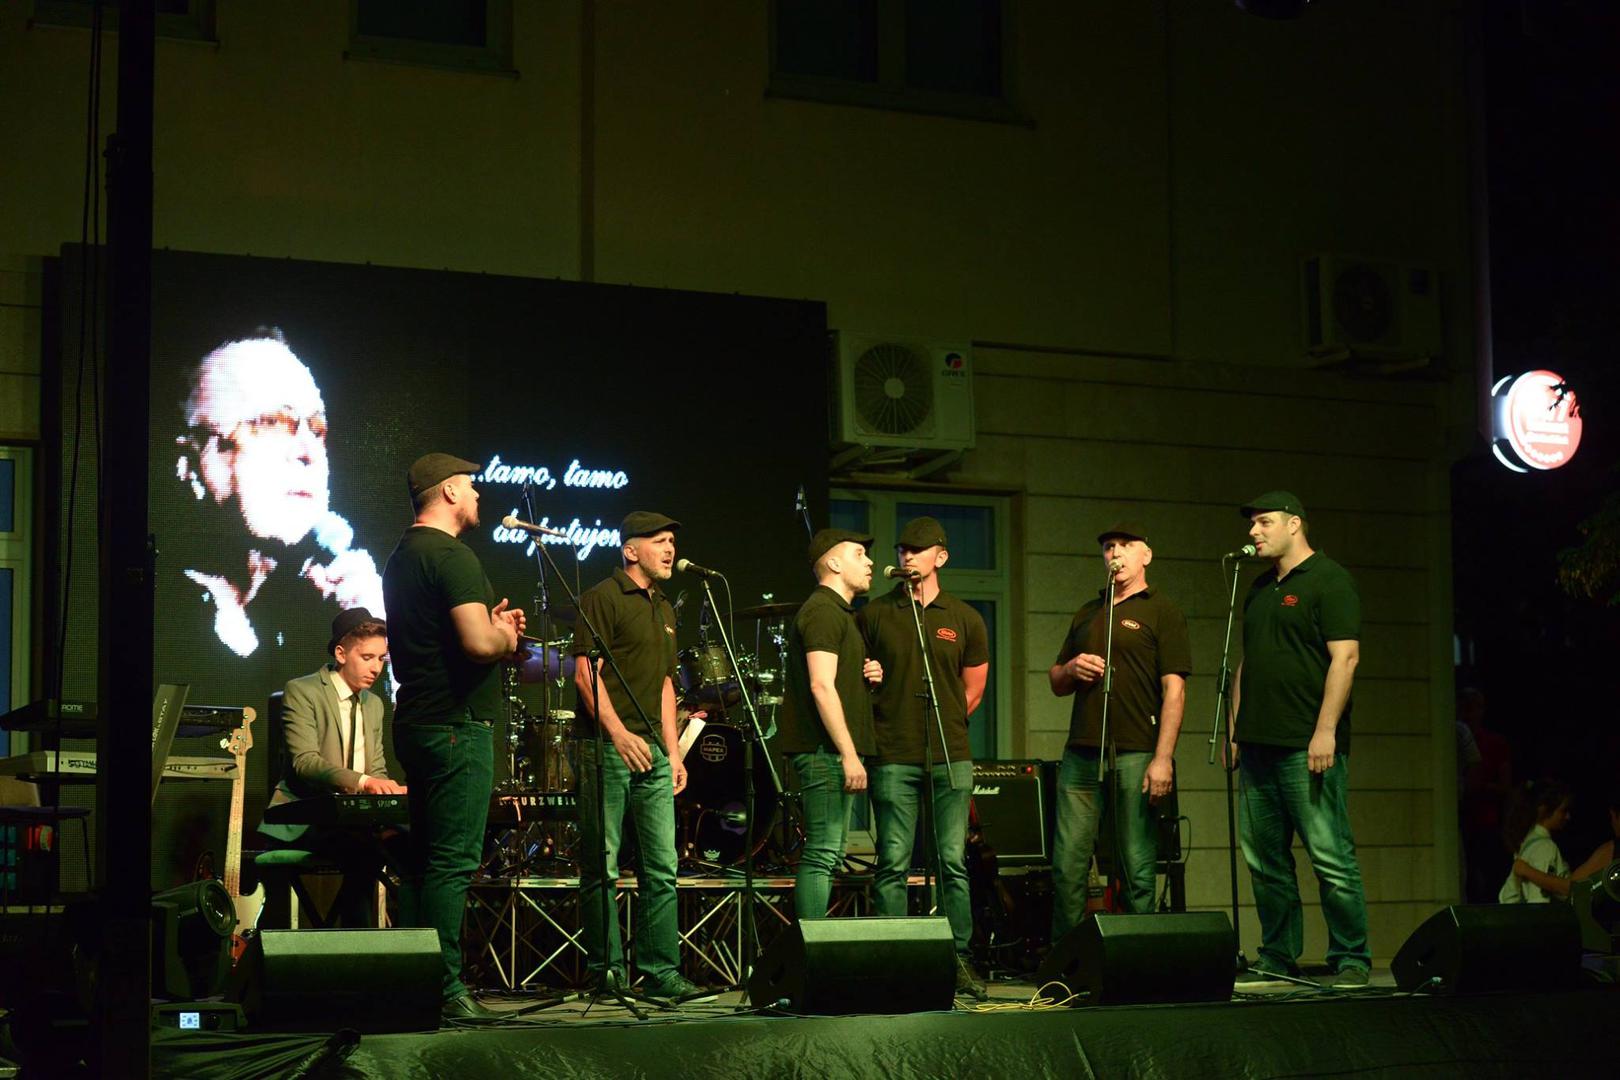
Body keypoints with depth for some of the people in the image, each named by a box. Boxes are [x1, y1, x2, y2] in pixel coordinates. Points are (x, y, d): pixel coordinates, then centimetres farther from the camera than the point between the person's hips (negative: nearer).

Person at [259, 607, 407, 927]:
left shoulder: (374, 704, 18)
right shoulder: (301, 691, -5)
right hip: (304, 821, -6)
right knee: (365, 849, -35)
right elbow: (305, 761, -17)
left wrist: (391, 792, -8)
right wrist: (362, 781, -33)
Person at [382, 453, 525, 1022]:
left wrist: (492, 626, 18)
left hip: (418, 724, 10)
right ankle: (445, 989, -9)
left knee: (421, 858, 12)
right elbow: (479, 644, -25)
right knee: (453, 861, -9)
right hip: (457, 725, -10)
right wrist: (504, 636, -4)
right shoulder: (451, 555, -14)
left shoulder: (401, 557, 18)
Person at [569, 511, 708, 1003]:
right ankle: (606, 972, 5)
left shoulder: (664, 610, 21)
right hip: (607, 746, -8)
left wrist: (673, 750, 16)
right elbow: (586, 671, -11)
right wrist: (618, 732, -19)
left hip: (652, 752, 8)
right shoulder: (603, 598, -4)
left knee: (662, 867, 4)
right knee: (601, 867, -1)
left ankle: (662, 973, 7)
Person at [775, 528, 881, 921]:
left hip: (835, 753, 11)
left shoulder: (841, 613, 22)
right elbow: (821, 686, -20)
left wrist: (868, 674, 9)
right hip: (826, 751, -11)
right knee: (823, 853, -11)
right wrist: (849, 755, -23)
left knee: (829, 854, 11)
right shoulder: (823, 610, -11)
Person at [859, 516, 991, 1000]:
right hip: (893, 759, -1)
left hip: (950, 756, 1)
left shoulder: (965, 620, 10)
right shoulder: (873, 615, 8)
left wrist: (942, 726, 9)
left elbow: (973, 691, 16)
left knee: (954, 861, 1)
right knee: (892, 863, -3)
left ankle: (960, 961, 6)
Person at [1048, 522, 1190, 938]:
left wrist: (1163, 758, -15)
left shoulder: (1161, 611, 3)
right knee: (1067, 865, 1)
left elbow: (1174, 689, -6)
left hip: (1135, 756, -5)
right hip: (1080, 755, 5)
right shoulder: (1087, 613, 22)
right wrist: (1071, 669, 2)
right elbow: (1055, 682, 27)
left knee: (1137, 870, -3)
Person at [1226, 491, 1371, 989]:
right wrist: (1234, 728, 17)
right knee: (1265, 860, 8)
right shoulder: (1260, 588, 20)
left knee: (1331, 856, -6)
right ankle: (1277, 958, 15)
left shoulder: (1328, 580, -4)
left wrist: (1325, 732, -18)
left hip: (1306, 747, -8)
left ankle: (1351, 961, 0)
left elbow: (1345, 656, -12)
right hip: (1258, 744, 8)